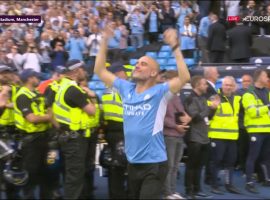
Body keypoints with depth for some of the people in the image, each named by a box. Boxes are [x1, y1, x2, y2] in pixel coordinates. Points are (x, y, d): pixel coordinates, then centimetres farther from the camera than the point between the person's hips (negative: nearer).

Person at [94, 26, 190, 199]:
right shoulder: (126, 89, 6)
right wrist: (105, 41, 2)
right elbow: (100, 71, 9)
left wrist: (175, 47, -26)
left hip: (154, 163, -6)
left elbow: (185, 77, -24)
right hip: (133, 163, 6)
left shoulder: (160, 92, -9)